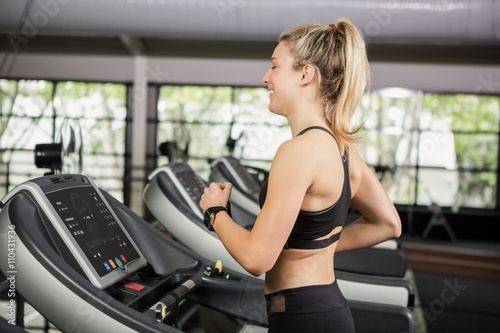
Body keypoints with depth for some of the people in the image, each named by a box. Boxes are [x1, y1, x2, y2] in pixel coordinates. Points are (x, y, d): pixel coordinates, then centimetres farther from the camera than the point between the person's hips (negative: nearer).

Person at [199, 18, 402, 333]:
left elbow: (257, 257, -21)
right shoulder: (341, 145, 4)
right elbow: (387, 224, 15)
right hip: (326, 306, 9)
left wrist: (216, 210, -4)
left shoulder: (299, 150, -22)